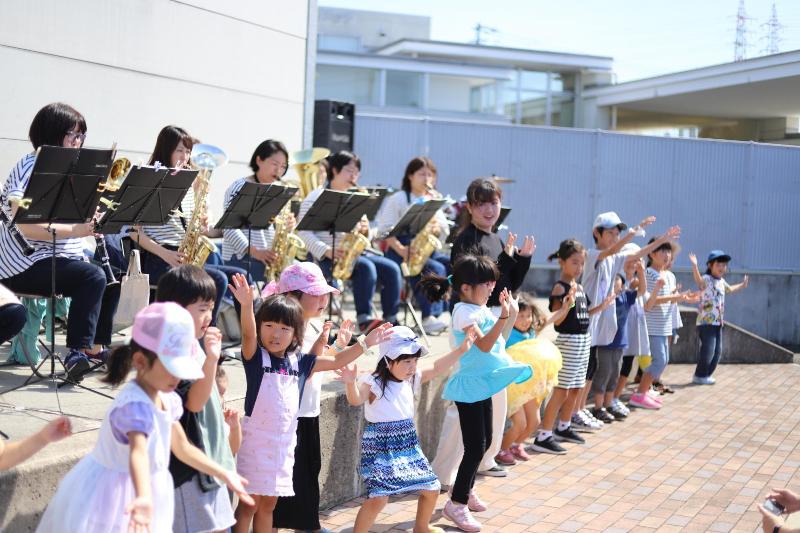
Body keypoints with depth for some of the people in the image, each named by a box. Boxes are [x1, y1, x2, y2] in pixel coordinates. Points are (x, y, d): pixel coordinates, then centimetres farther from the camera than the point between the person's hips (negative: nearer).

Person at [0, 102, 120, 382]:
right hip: (27, 264, -9)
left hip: (64, 256, 9)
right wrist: (75, 230, -31)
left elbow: (78, 215, 15)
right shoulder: (29, 167, -13)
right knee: (93, 276, -27)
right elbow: (26, 226, -25)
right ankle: (76, 353, -26)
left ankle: (96, 346, 5)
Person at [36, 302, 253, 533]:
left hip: (143, 493, 9)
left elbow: (183, 448, 10)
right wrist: (144, 499, -63)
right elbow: (138, 453, -47)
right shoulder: (135, 404, -29)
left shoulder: (167, 399, -1)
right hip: (114, 498, -9)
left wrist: (224, 475, 12)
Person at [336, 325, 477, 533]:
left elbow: (437, 368, 15)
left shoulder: (412, 379, 3)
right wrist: (351, 382, -58)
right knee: (378, 498, -19)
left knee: (431, 489, 13)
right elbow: (355, 400, -37)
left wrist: (461, 349, 13)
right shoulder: (373, 384, -19)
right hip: (380, 449, -7)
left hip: (408, 446, 7)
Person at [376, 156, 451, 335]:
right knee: (436, 269, -31)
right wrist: (401, 250, -22)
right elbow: (385, 229, -7)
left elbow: (444, 233, 13)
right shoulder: (398, 199, 2)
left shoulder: (433, 200, 18)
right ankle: (429, 317, -32)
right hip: (402, 250, -5)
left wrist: (436, 228, -11)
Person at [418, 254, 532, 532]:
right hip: (470, 385, -10)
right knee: (476, 447, -9)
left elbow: (496, 340, 21)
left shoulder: (481, 309, 10)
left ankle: (466, 491, 34)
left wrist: (507, 311, 13)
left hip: (482, 383, 10)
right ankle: (456, 504, 1)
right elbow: (484, 344, -29)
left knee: (484, 442, 18)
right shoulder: (465, 312, -19)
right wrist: (504, 316, -36)